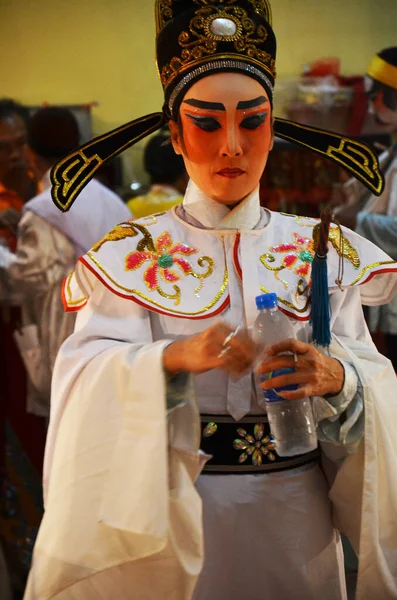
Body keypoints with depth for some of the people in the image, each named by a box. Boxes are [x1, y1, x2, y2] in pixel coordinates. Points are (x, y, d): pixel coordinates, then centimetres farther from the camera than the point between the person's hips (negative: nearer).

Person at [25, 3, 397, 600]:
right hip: (178, 511, -2)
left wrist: (335, 376, -28)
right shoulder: (133, 254, -4)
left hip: (297, 514, 2)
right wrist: (174, 358, -35)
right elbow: (92, 375, -16)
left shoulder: (324, 251, 2)